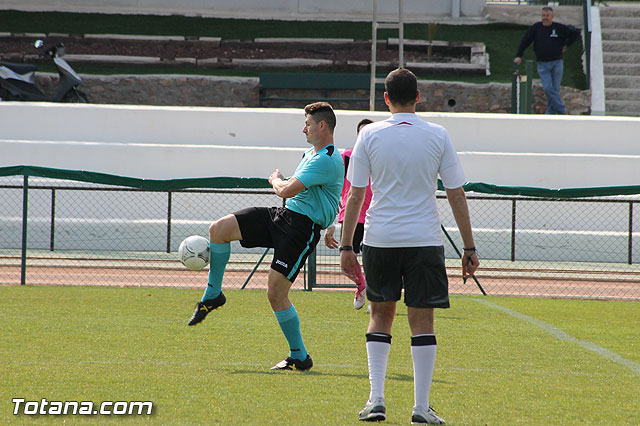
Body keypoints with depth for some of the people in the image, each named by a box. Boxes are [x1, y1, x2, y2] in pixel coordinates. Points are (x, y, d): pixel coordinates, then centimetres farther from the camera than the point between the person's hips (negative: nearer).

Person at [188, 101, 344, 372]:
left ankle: (299, 357, 3)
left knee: (276, 293, -12)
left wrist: (276, 180, -1)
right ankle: (213, 296, 10)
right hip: (282, 215, 9)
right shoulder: (311, 154, 16)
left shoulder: (327, 160, -17)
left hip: (303, 227, -9)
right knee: (219, 229, -6)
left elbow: (287, 190, -21)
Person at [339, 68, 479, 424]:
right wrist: (469, 248, 6)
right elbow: (457, 195, 1)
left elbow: (355, 196, -1)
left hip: (379, 238, 1)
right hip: (424, 240, -1)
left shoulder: (370, 135, -1)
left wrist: (346, 246, 5)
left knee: (381, 316, 14)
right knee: (422, 320, 3)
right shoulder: (438, 136, -1)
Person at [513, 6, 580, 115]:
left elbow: (575, 33, 10)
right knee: (548, 88, -11)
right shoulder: (535, 28, 2)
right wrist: (519, 56, 0)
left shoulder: (559, 28, 0)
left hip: (557, 63, 0)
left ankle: (550, 112, 10)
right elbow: (524, 42, 6)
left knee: (555, 89, 0)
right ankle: (562, 111, -3)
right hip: (542, 64, 0)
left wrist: (566, 45, 7)